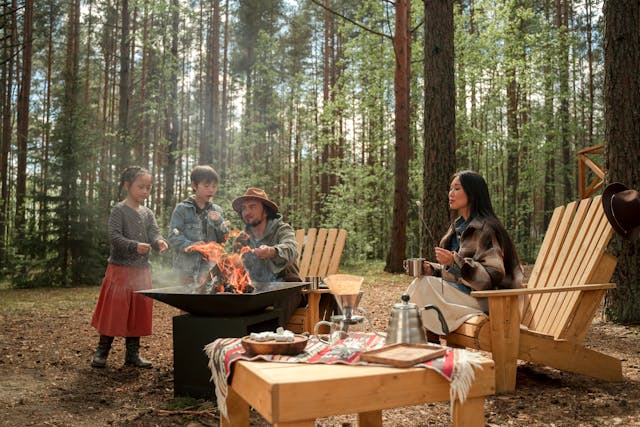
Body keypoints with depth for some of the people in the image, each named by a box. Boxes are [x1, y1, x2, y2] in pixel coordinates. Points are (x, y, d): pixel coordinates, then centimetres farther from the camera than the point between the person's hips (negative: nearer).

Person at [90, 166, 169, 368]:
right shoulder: (119, 210, -7)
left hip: (142, 270, 6)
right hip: (120, 269, -5)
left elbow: (154, 233, 0)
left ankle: (133, 353, 21)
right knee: (114, 310, 0)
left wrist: (159, 242, -24)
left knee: (138, 312, 10)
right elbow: (114, 236, -16)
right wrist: (135, 246, -30)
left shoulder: (148, 213, 10)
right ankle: (102, 351, 15)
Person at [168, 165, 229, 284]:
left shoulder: (217, 211, 7)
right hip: (187, 268, -3)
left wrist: (219, 222, -12)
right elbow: (173, 236, -9)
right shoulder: (182, 209, -4)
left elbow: (223, 239, 5)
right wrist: (191, 246, -24)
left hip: (211, 267, 3)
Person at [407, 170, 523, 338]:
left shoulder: (485, 229, -15)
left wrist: (455, 261, -29)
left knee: (425, 286, -19)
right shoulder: (458, 226, 13)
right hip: (459, 290, 9)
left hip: (481, 298, -9)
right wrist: (432, 269, -2)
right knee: (420, 282, -7)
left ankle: (432, 343, -4)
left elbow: (493, 275, -21)